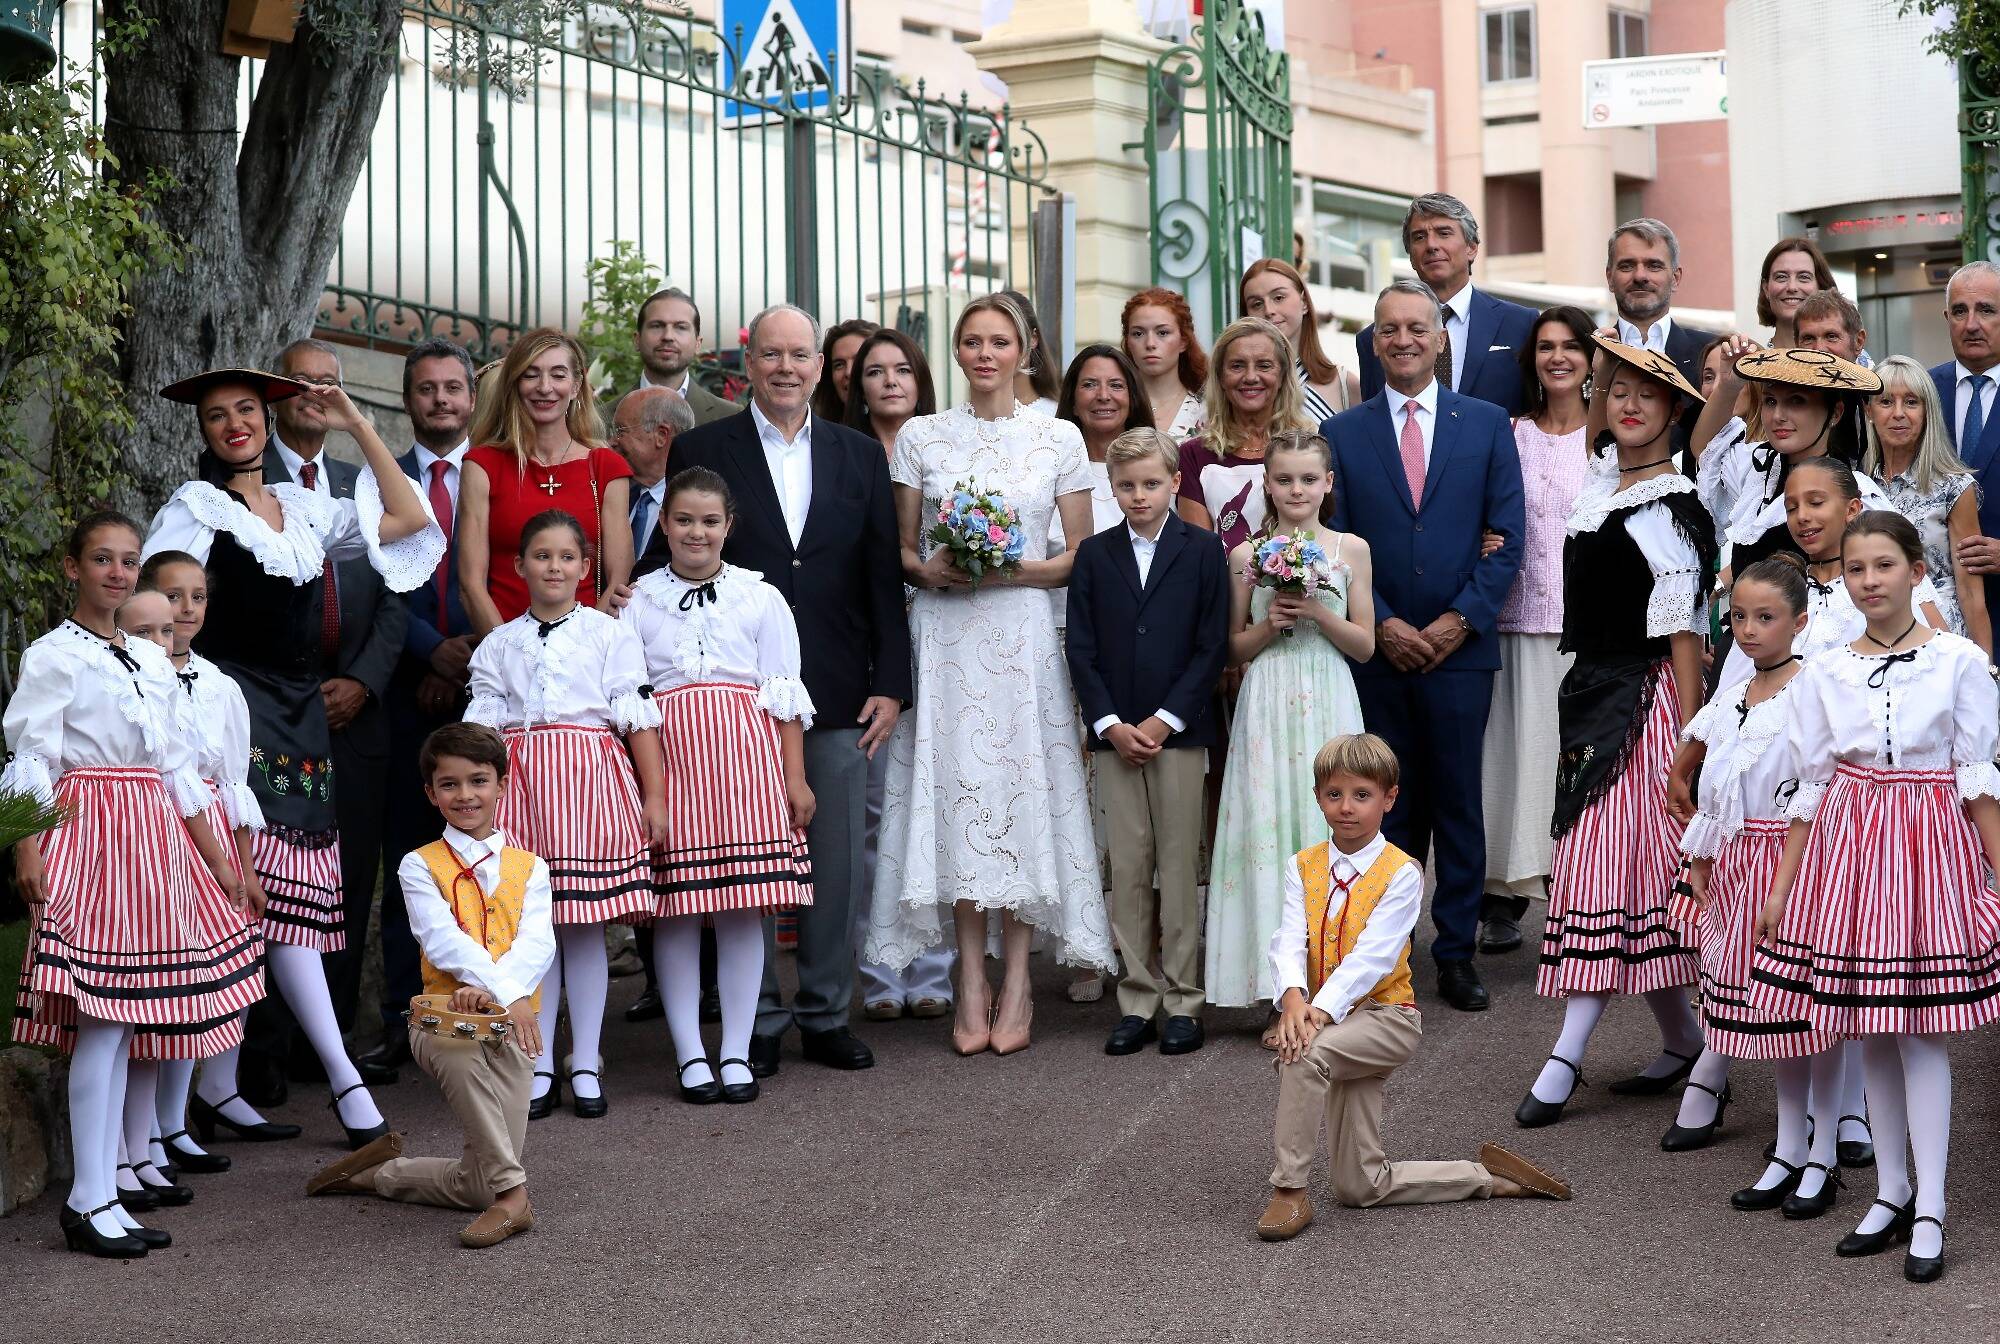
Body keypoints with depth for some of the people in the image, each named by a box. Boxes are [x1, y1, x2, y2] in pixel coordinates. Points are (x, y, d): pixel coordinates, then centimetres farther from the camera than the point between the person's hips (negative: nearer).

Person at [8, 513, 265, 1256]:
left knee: (122, 1022, 6)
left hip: (153, 836, 7)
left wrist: (218, 860, 19)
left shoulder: (153, 660, 16)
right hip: (90, 832, -7)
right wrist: (27, 852, -20)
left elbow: (179, 768, 19)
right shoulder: (53, 656, -3)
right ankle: (89, 1201, -5)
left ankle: (104, 1195, 10)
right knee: (103, 1018, -10)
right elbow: (28, 758, -9)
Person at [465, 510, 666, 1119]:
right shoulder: (498, 645, 11)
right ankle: (539, 1068, 12)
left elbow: (638, 719, 1)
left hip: (591, 783, -2)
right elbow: (482, 727, 8)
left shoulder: (610, 635, 4)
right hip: (519, 784, 2)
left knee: (585, 923, 1)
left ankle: (586, 1066, 10)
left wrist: (654, 797, -3)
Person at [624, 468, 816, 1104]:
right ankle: (690, 1055, 9)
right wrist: (643, 785, -1)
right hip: (667, 758, 0)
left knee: (744, 905, 1)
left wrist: (795, 778, 3)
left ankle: (737, 1053, 10)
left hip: (744, 756, 0)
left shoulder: (760, 598, 8)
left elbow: (784, 695, 8)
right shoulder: (637, 602, 7)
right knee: (675, 908, 0)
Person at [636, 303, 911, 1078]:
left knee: (839, 862, 6)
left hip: (839, 695, 2)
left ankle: (826, 1015, 18)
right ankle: (757, 1022, 12)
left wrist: (890, 684, 2)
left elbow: (884, 576, 8)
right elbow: (667, 568, 1)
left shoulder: (861, 456, 11)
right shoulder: (700, 452, 3)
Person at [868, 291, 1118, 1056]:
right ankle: (971, 984, 6)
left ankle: (1016, 986, 4)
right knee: (954, 793, -2)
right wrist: (927, 568, -10)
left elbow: (1083, 557, 6)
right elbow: (901, 548, 11)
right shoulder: (920, 437, 8)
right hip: (944, 638, 1)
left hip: (1024, 634, -1)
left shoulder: (1059, 439, 5)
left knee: (1024, 796, -3)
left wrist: (1017, 568, -10)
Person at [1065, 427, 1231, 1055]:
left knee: (1180, 866, 2)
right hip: (1114, 734, 2)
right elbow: (1080, 649, 5)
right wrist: (1110, 724, -7)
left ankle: (1182, 999, 9)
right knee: (1127, 869, 4)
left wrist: (1165, 720, -10)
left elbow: (1213, 646, -3)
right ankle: (1137, 999, 10)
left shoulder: (1203, 551, 2)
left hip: (1180, 731, -2)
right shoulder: (1094, 554, 8)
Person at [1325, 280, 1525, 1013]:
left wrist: (1462, 618, -7)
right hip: (1376, 648, 0)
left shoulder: (1487, 424, 6)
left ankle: (1457, 951, 12)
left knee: (1458, 801, 4)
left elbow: (1507, 536, 2)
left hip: (1460, 646, 0)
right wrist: (1382, 624, -8)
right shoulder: (1341, 433, 6)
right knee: (1388, 805, 5)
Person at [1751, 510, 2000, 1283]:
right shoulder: (1825, 673, 4)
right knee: (1871, 1032, 8)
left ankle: (1930, 1210, 3)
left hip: (1930, 845, -3)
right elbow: (1810, 786, 8)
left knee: (1921, 1029, -4)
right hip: (1847, 845, 3)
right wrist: (1780, 889, 7)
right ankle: (1891, 1194, 19)